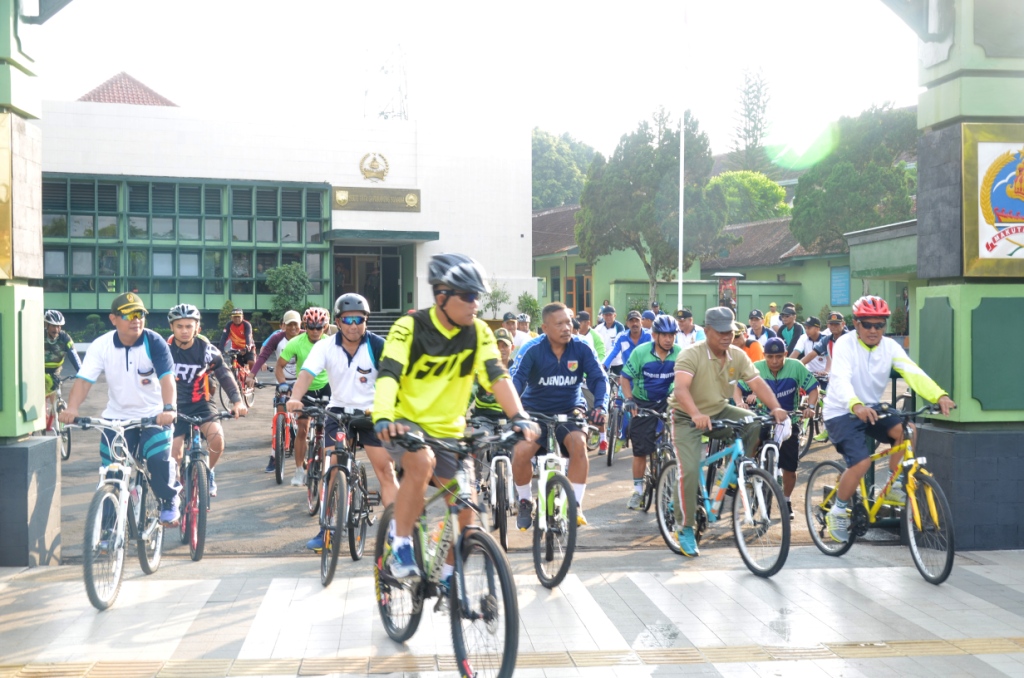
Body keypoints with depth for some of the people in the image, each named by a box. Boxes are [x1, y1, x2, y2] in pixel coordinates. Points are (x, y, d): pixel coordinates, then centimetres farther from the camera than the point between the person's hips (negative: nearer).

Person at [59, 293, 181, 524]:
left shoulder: (154, 342, -15)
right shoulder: (101, 346, -9)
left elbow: (167, 378, -25)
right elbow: (84, 380, -15)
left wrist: (169, 408, -42)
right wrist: (71, 408, -33)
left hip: (154, 416, -2)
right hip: (116, 417, 2)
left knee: (159, 459, -24)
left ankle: (169, 502, 5)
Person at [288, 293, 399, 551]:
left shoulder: (378, 346, -14)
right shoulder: (325, 346, -10)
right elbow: (306, 374, -22)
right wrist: (295, 398, -43)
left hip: (371, 412, -1)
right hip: (339, 411, 2)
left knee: (386, 471, -7)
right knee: (330, 471, -4)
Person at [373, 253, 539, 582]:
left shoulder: (479, 332, -7)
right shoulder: (410, 327, -18)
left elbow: (497, 376, -16)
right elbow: (388, 374, -29)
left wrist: (520, 418, -32)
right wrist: (383, 418, -47)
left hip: (448, 430, 4)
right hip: (405, 422, -4)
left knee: (464, 507, -1)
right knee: (422, 462, -36)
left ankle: (448, 577, 22)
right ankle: (400, 545, -20)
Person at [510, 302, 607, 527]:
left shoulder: (581, 349, -12)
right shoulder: (532, 350, -17)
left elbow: (599, 378, -15)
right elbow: (516, 380, -27)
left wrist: (600, 405, -34)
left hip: (570, 410, 1)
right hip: (536, 411, -1)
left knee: (578, 443, -31)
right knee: (520, 452, -25)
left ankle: (576, 504, -16)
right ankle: (525, 502, 3)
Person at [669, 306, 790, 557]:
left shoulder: (738, 355, -5)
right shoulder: (692, 355, -22)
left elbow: (757, 383, -14)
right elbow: (680, 388, -36)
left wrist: (775, 407, -33)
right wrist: (696, 415, -54)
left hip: (720, 412, 5)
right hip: (688, 418, -5)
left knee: (756, 424, -18)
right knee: (689, 471, -20)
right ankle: (684, 529, -3)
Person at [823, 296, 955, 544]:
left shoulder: (889, 346, -4)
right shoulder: (845, 344, -18)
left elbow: (913, 372, -19)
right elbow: (841, 379, -34)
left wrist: (940, 395, -36)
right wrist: (856, 406, -54)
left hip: (872, 409, 5)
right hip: (841, 412, -5)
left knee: (907, 430, -22)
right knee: (861, 462, -23)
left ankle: (893, 486, -2)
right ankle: (837, 511, 0)